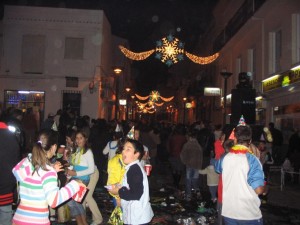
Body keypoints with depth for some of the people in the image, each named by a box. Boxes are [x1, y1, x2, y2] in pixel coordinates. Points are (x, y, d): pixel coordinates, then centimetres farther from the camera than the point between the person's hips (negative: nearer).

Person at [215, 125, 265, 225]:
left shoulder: (224, 158, -3)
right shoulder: (252, 160, -16)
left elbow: (217, 168, 20)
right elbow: (259, 190, -20)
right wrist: (264, 187, 4)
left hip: (228, 212, 4)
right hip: (249, 214, -3)